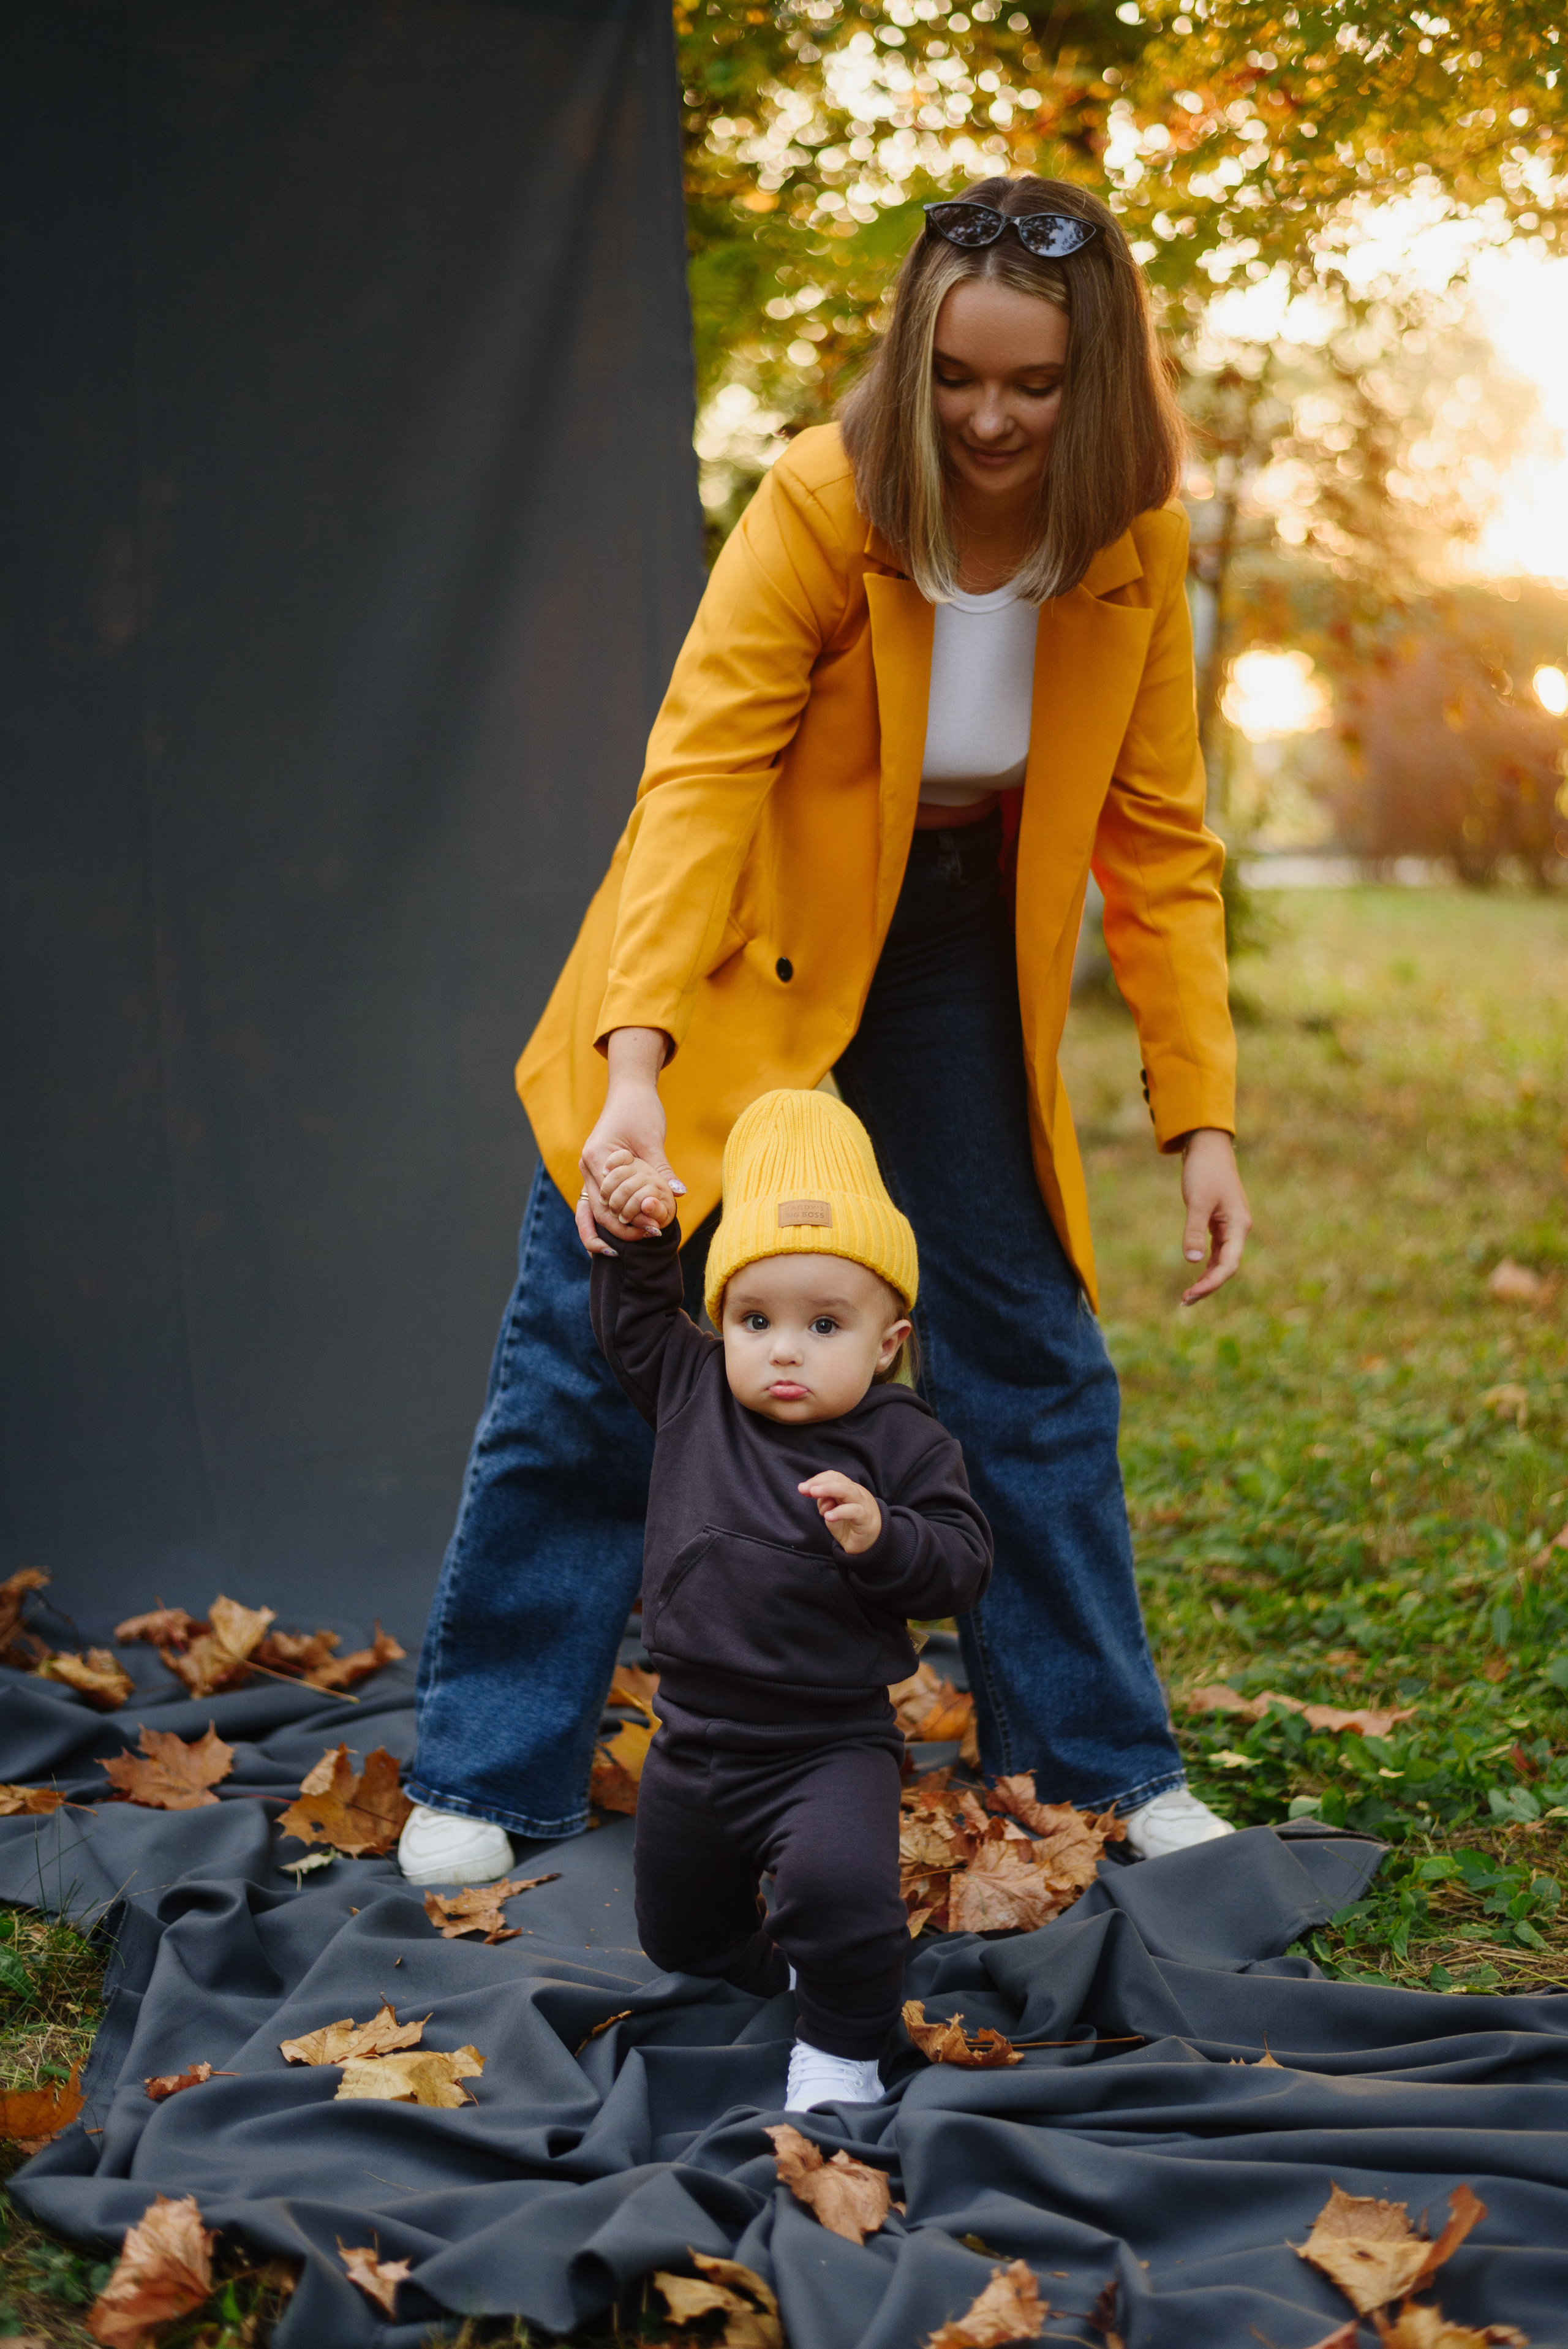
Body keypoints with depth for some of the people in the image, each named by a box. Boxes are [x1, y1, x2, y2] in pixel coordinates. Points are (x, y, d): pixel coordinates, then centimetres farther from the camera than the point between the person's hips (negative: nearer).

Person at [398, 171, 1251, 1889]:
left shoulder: (1137, 547, -11)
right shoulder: (817, 504, -23)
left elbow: (1157, 841, -5)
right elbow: (698, 776, -29)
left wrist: (1201, 1116, -9)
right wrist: (637, 1060, -40)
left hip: (954, 955, 3)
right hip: (744, 942, -3)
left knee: (1032, 1354, 4)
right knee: (594, 1351, -2)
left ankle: (1106, 1768, 20)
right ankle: (483, 1787, 11)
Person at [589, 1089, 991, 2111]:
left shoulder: (902, 1443, -12)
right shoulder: (691, 1395, 0)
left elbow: (961, 1566, -14)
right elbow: (634, 1318, 12)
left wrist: (881, 1538, -32)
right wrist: (637, 1237, -4)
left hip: (831, 1744, -5)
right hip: (696, 1739, 5)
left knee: (838, 1886, -32)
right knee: (681, 1942, 18)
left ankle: (841, 2049, -8)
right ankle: (803, 1960, 46)